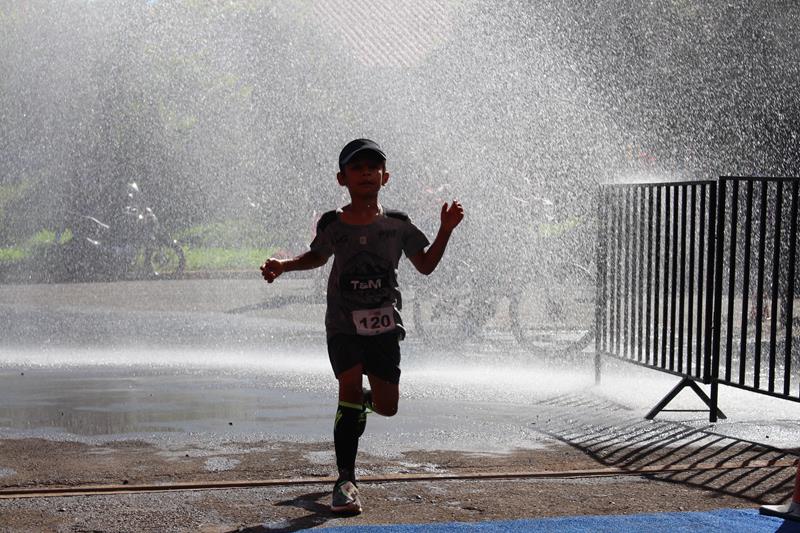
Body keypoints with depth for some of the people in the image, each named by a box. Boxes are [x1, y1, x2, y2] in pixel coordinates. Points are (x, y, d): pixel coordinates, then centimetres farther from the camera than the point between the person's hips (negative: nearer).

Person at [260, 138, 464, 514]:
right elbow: (317, 257, 20)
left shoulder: (398, 224, -1)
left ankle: (360, 402, 41)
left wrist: (446, 230, -1)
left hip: (384, 325, 1)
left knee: (386, 407, 1)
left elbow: (425, 265, 10)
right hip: (343, 325, -1)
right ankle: (345, 481, -11)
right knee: (350, 384, -19)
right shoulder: (332, 224, -1)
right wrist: (282, 265, 4)